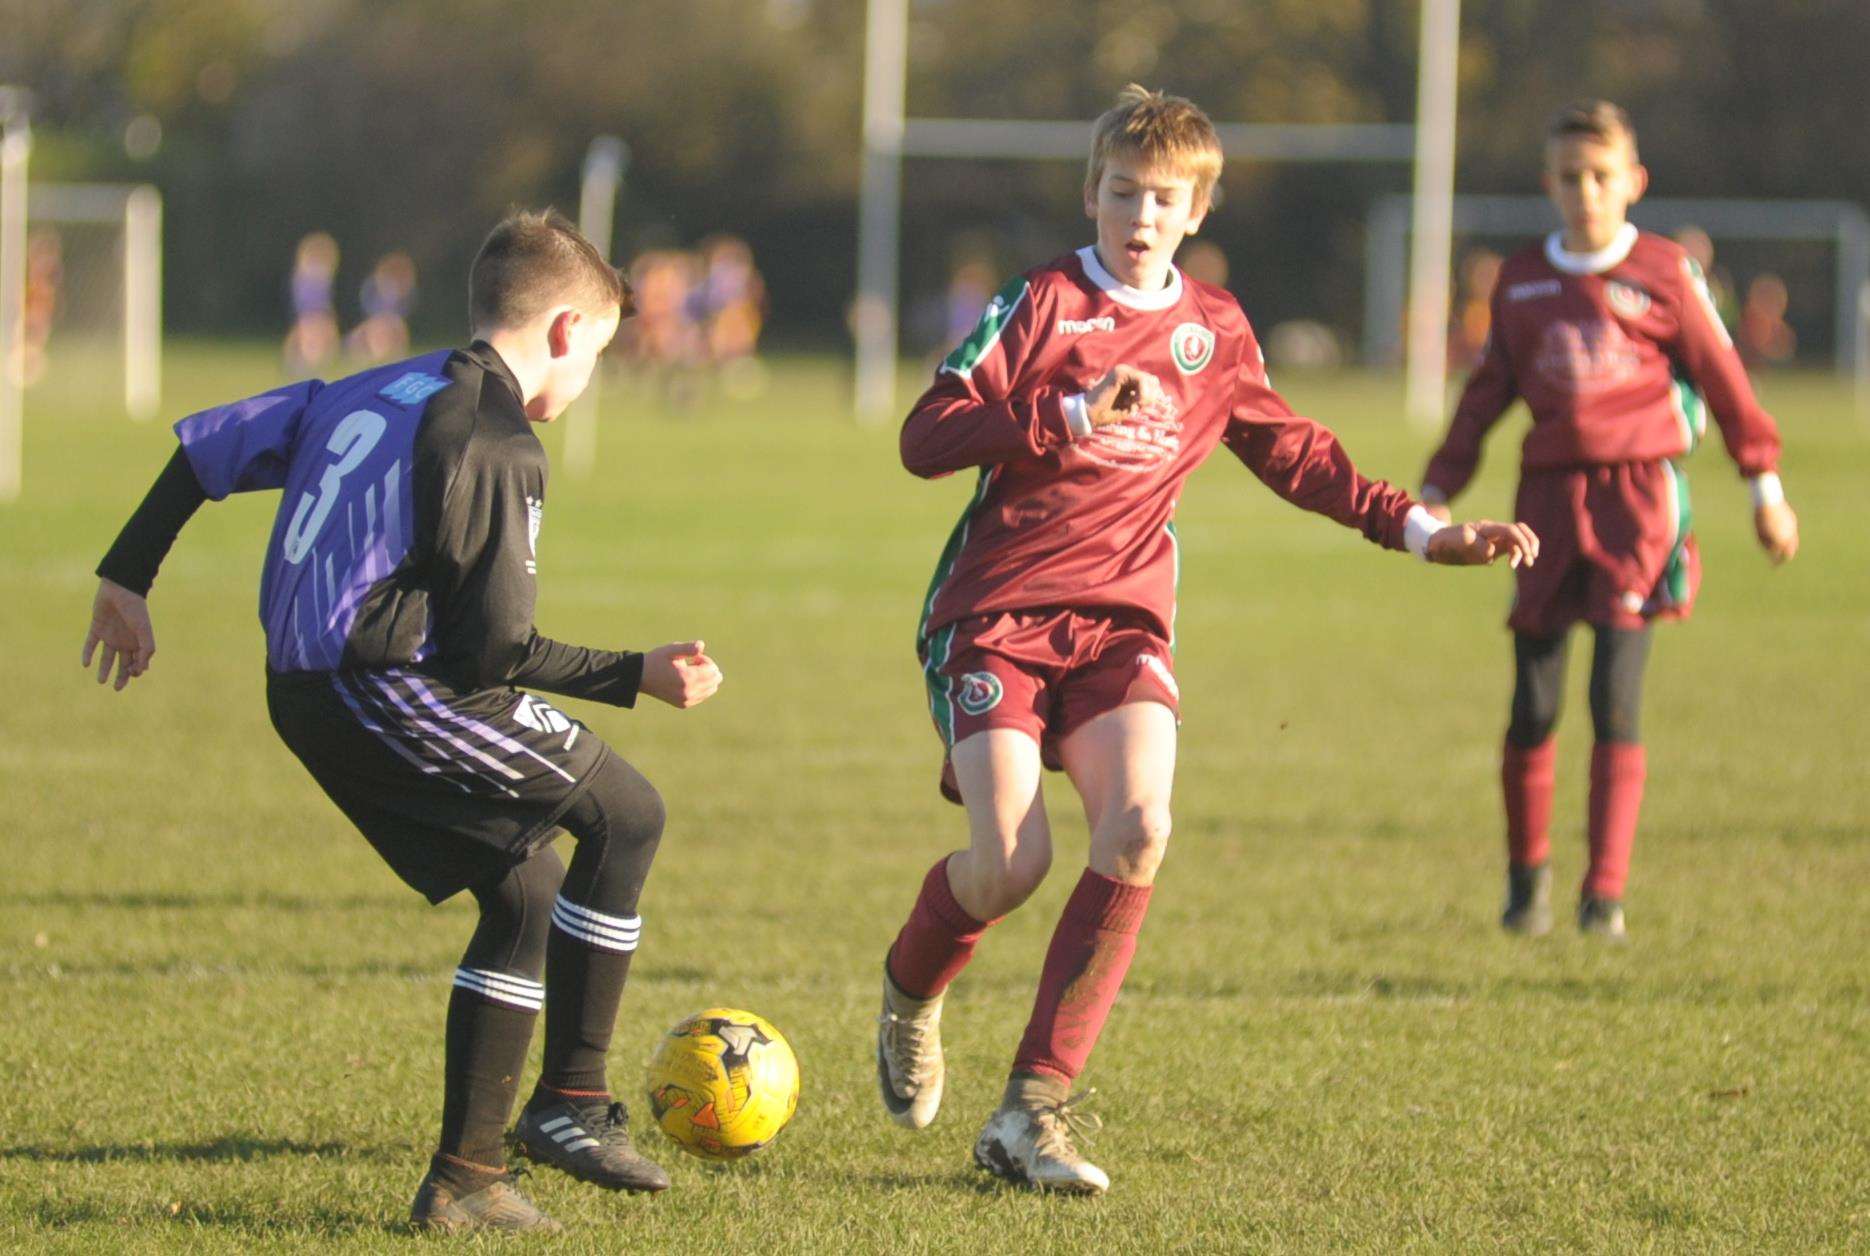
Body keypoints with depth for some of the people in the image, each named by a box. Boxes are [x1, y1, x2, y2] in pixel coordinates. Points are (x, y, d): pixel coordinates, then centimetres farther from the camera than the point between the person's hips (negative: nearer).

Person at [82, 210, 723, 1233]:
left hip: (305, 697, 9)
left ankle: (466, 1177, 15)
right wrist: (635, 676, -5)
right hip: (391, 691, -9)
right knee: (626, 815, 0)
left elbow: (210, 444, 21)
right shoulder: (494, 445, -14)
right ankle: (572, 1101, 0)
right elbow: (499, 651, -15)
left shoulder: (377, 392, 14)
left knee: (523, 894, 16)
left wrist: (128, 577, 30)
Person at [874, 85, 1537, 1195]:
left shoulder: (1215, 332, 12)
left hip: (1120, 621, 3)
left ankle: (1035, 1108, -18)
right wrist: (1075, 413, -20)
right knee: (1011, 862, -17)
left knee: (1139, 830, -22)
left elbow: (1292, 454, 25)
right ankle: (913, 988, 20)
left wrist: (1420, 530, 17)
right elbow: (927, 439, -10)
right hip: (995, 614, -3)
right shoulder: (1044, 303, -2)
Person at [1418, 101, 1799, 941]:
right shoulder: (1521, 281, 11)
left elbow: (1723, 381, 7)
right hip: (1549, 496, 3)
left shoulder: (1664, 273, 1)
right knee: (1533, 707, 3)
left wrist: (1764, 485, 8)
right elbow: (1486, 393, 18)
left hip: (1638, 494, -3)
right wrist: (1437, 491, 13)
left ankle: (1606, 893, -8)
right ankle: (1526, 873, 23)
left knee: (1615, 701, -11)